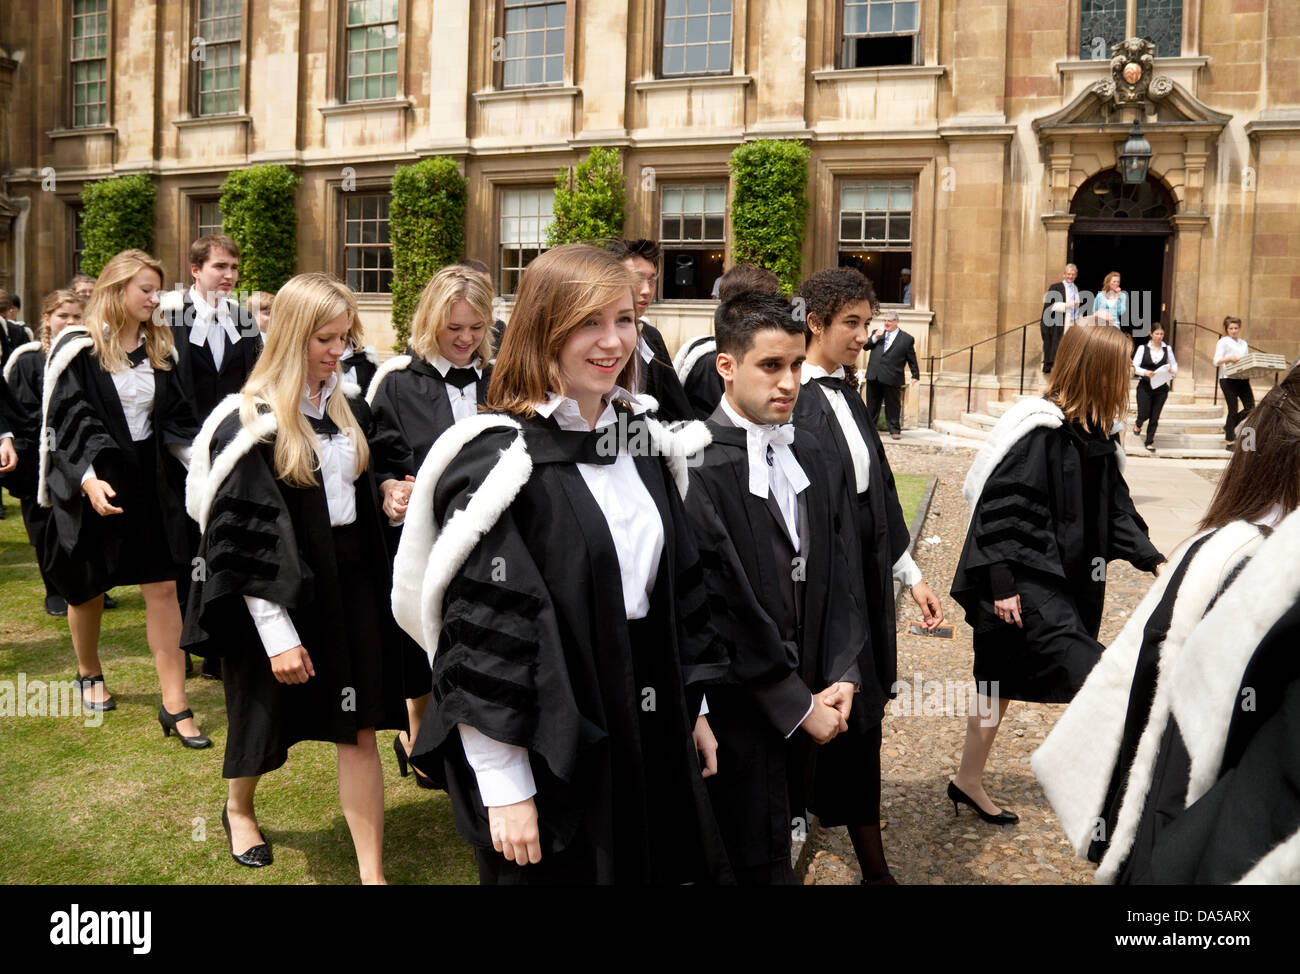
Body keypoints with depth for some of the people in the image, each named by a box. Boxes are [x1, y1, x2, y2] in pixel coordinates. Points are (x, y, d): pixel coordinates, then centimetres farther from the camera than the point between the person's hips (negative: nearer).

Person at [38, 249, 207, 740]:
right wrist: (88, 478, -26)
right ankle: (89, 674, 40)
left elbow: (177, 418, 7)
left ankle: (174, 705, 0)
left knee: (162, 588, -3)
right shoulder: (78, 348, -9)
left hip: (151, 479, 3)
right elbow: (66, 419, -13)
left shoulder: (159, 348, 5)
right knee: (89, 588, 14)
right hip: (95, 483, -3)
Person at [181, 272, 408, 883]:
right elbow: (243, 540, -17)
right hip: (280, 593, -4)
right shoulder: (249, 425, -14)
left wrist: (392, 499, 1)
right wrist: (277, 635, -19)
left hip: (351, 583, 5)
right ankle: (238, 808, 50)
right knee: (270, 714, 17)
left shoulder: (348, 407, 5)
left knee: (359, 730, 2)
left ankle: (372, 872, 10)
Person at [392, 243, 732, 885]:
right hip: (549, 750, -7)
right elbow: (479, 633, -19)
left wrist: (694, 707, 13)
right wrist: (504, 790, -18)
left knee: (656, 868, 19)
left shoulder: (642, 442, 5)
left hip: (648, 735, 7)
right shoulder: (499, 461, -18)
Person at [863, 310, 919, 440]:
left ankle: (895, 430, 11)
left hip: (892, 379, -3)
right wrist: (875, 338, -10)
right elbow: (865, 346, 5)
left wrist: (915, 375, 3)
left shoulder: (907, 339, 3)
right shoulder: (877, 332, 14)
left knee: (893, 405, 2)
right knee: (872, 404, 11)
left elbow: (912, 359, 5)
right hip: (874, 376, 4)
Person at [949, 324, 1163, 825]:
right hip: (1025, 584, -9)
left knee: (1002, 683, 17)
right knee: (1091, 678, -14)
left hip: (1064, 579, 9)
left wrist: (1151, 558, 5)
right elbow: (1001, 507, -21)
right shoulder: (1039, 430, -19)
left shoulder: (1097, 432, 8)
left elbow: (1114, 506, 15)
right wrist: (1002, 582, -22)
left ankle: (969, 782, 29)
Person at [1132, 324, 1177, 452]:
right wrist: (1145, 372, -23)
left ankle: (1149, 442, 15)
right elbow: (1135, 366, -5)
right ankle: (1138, 425, 33)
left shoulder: (1167, 349, 4)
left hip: (1161, 387, 2)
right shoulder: (1143, 348, -3)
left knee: (1155, 416, 3)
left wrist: (1172, 371, -11)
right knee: (1144, 413, -4)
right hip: (1145, 386, -2)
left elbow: (1174, 365, 12)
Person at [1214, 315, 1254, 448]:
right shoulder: (1223, 341, 0)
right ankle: (1230, 442, 3)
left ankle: (1229, 426, 21)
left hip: (1243, 379, 6)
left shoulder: (1244, 343, 18)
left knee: (1250, 407, -2)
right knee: (1233, 410, -5)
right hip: (1228, 379, -6)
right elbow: (1216, 361, -10)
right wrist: (1230, 358, -27)